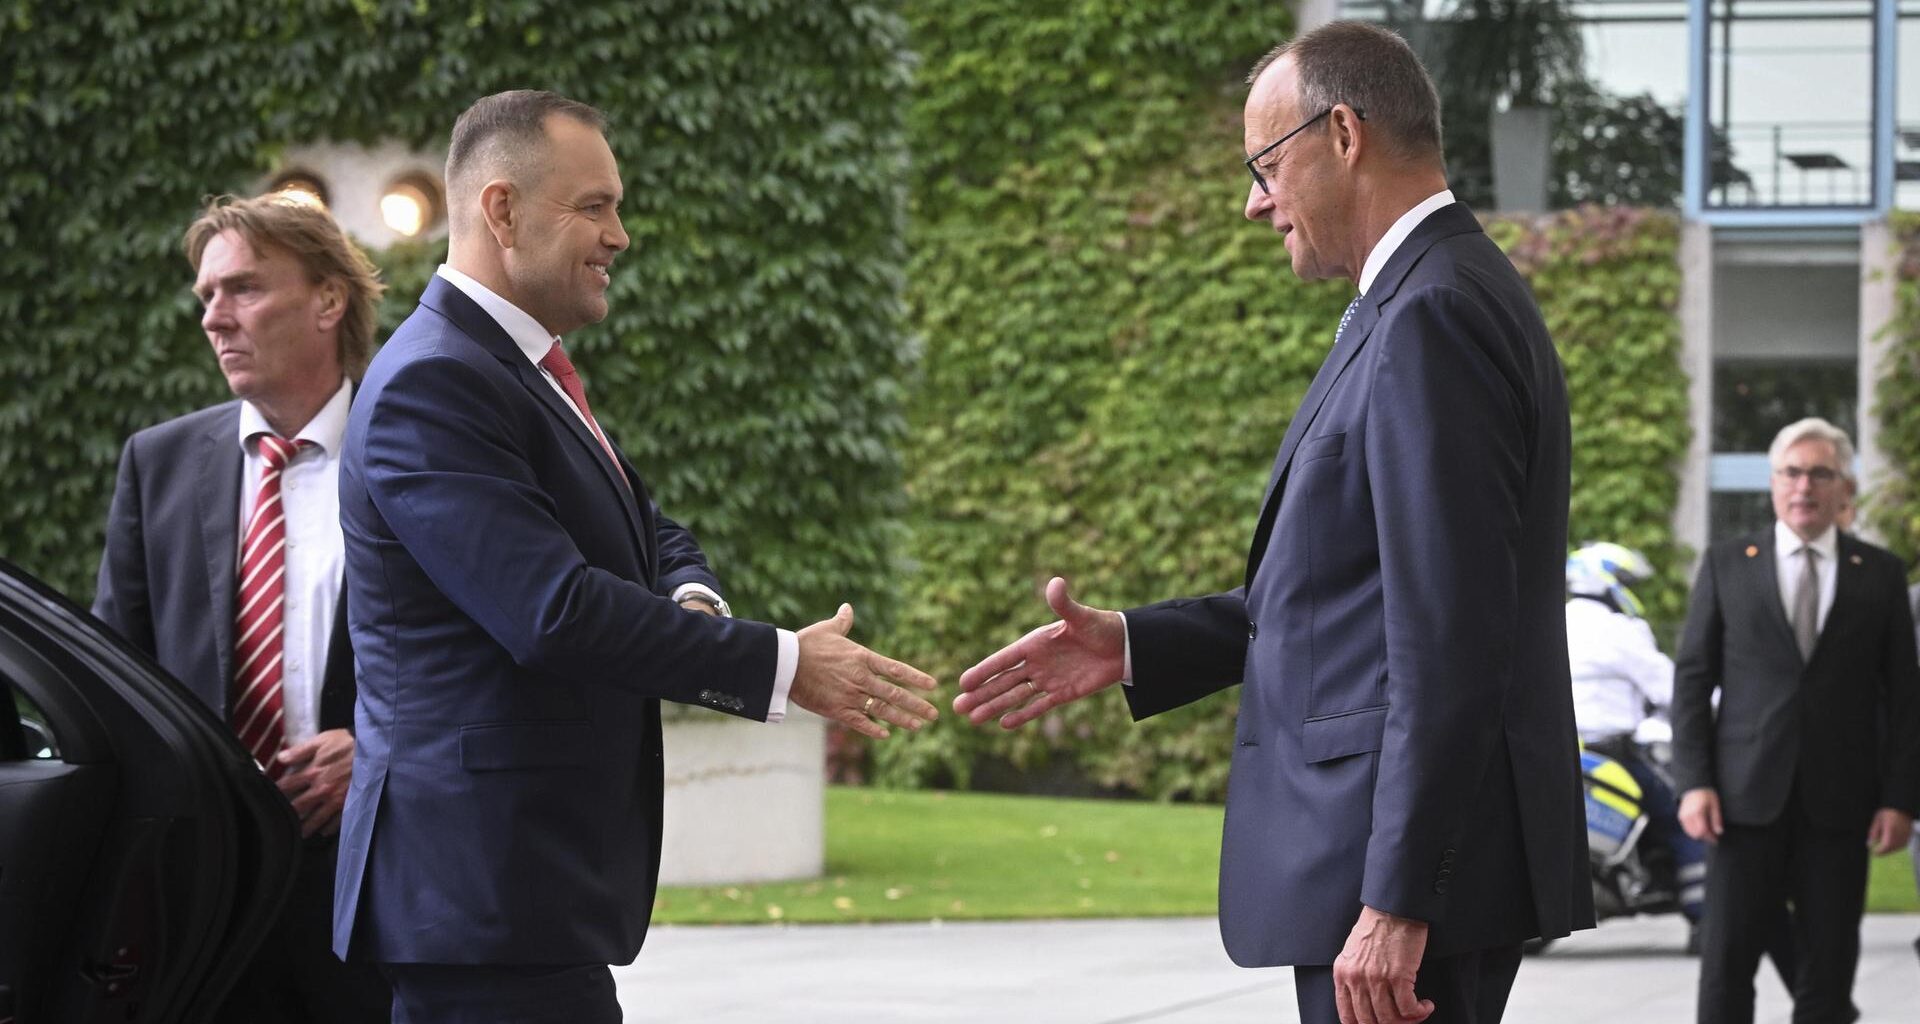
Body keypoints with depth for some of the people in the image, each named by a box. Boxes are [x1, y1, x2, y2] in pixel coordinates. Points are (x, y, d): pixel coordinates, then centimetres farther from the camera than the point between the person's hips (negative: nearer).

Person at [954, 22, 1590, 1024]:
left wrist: (1396, 903, -23)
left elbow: (1450, 643, -22)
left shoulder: (1433, 317, -16)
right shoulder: (1431, 301, 17)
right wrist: (1132, 647, 14)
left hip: (1416, 864, -11)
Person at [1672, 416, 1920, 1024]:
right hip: (1748, 793, -1)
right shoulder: (1726, 566, 7)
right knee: (1727, 957, -3)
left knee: (1831, 960, 2)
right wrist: (1693, 782, -5)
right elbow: (1693, 678, 5)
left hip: (1839, 802, 1)